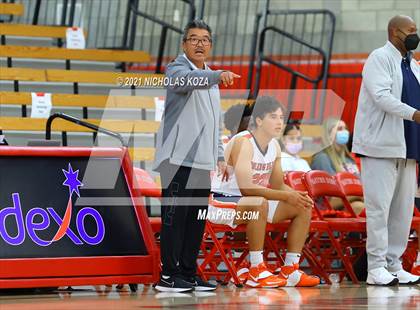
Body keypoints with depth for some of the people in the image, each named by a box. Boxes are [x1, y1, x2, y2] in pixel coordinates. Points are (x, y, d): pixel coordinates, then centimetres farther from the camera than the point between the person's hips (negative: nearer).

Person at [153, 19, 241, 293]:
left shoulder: (210, 80, 22)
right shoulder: (178, 69, -4)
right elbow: (187, 80, -30)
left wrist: (219, 156, 19)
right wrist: (218, 75, -47)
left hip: (202, 161, 8)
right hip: (178, 158, -8)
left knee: (196, 219, 8)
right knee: (175, 216, -9)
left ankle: (188, 273, 15)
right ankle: (168, 275, -7)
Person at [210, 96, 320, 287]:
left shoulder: (274, 146, 5)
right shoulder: (243, 143, -23)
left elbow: (278, 185, 11)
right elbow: (246, 187, -31)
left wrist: (297, 196, -11)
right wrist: (286, 196, -29)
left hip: (252, 203, 9)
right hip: (220, 202, -9)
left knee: (303, 208, 0)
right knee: (259, 203, -39)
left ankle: (290, 270, 0)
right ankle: (257, 272, -31)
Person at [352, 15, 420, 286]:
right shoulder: (380, 58, -7)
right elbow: (381, 95, -20)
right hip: (381, 144, -8)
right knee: (380, 206, -8)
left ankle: (394, 265, 11)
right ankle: (376, 268, -6)